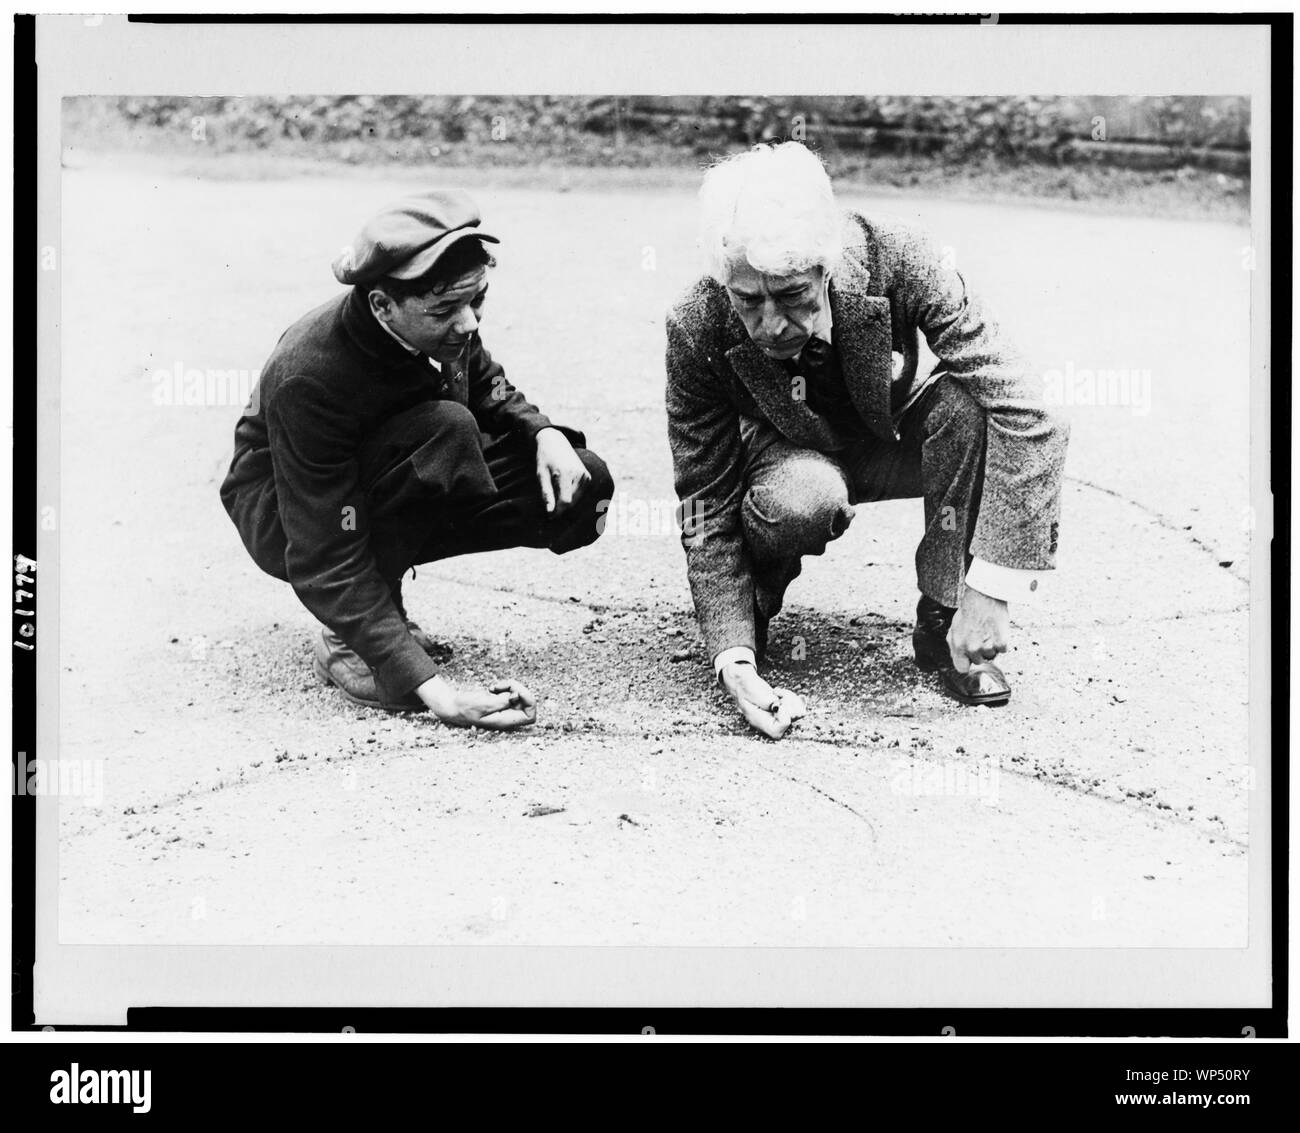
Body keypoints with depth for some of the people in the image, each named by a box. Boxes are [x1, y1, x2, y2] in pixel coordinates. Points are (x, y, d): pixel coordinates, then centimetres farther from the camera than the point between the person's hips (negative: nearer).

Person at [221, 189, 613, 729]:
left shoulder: (447, 325, -17)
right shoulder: (310, 377, -35)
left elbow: (489, 391, 8)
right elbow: (327, 563, -35)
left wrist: (544, 434, -16)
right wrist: (432, 690, -43)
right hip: (282, 516, -7)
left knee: (584, 485, -11)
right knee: (445, 431, -35)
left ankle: (382, 610, 0)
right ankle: (346, 641, -19)